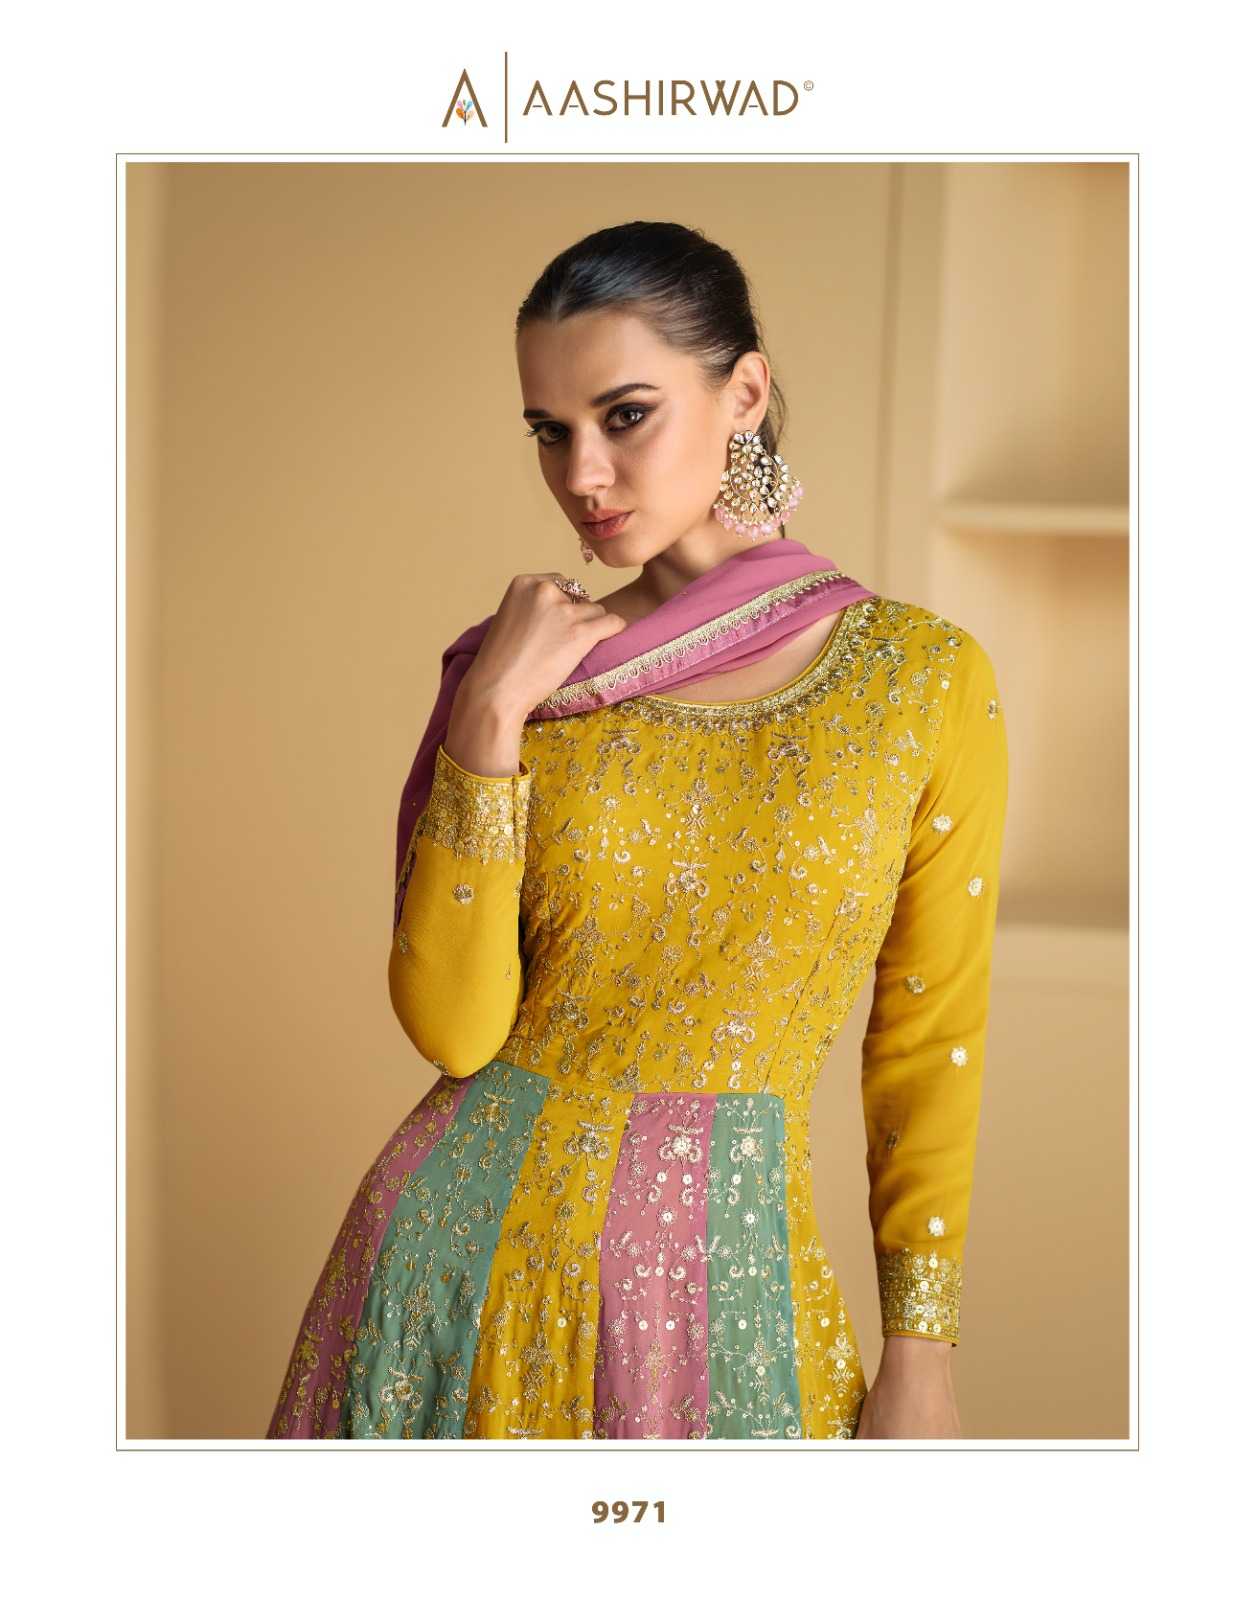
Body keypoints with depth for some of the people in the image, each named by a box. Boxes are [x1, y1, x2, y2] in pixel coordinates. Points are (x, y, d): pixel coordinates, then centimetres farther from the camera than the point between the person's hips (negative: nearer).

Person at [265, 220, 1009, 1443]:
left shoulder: (924, 675, -4)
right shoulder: (533, 674, -1)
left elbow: (928, 1045, 1)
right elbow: (453, 1025, -8)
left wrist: (922, 1357, 0)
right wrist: (490, 720, -14)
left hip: (726, 1275, -1)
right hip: (466, 1236, 2)